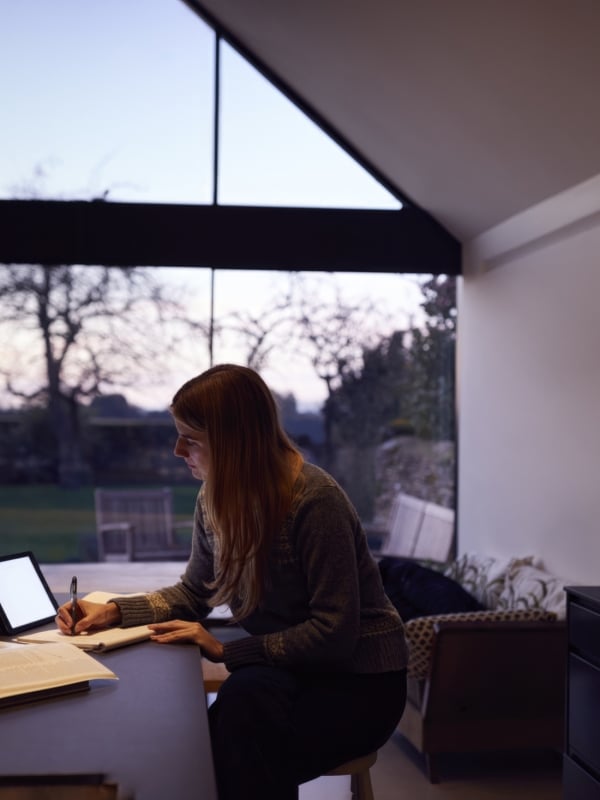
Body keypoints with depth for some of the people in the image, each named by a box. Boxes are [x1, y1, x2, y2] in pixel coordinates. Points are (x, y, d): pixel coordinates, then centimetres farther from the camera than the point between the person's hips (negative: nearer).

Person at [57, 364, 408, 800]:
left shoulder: (315, 500, -24)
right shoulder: (217, 497, -1)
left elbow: (333, 632, -23)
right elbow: (193, 593, 12)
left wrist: (227, 650, -23)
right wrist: (114, 611, -2)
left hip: (359, 681, -5)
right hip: (292, 670, 6)